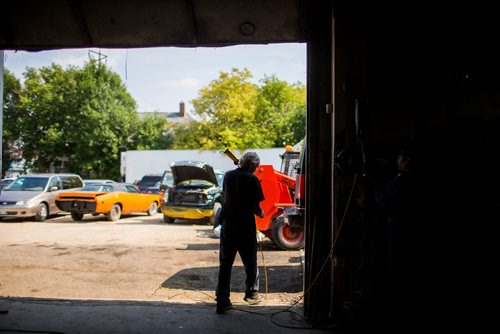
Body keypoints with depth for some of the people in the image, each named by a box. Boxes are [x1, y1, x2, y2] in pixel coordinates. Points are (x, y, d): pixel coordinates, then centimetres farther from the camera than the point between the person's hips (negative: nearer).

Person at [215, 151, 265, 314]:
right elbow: (255, 206, -12)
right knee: (250, 262, 16)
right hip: (245, 227, -4)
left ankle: (222, 301, 5)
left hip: (227, 224, 4)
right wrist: (261, 213, 8)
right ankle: (251, 294, 31)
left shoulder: (228, 176, 4)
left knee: (225, 264, 7)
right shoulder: (252, 180, -13)